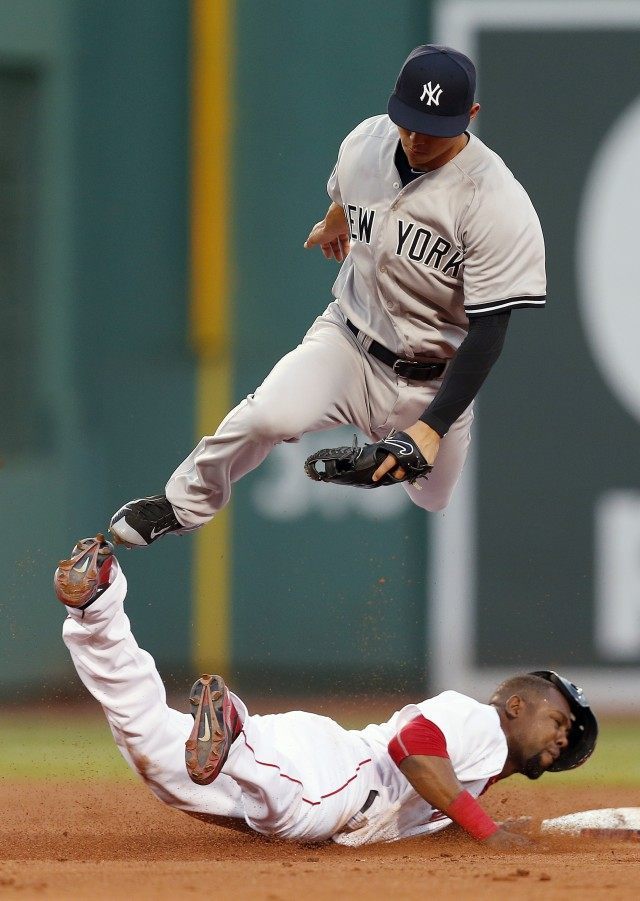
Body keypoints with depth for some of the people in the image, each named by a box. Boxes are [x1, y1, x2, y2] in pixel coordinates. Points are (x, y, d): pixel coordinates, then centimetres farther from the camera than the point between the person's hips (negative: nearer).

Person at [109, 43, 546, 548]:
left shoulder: (498, 204, -24)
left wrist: (433, 427, -32)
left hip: (433, 384, -2)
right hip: (348, 340, 2)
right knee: (271, 416, -27)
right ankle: (187, 503, -2)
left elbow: (488, 332, -24)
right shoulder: (365, 143, -8)